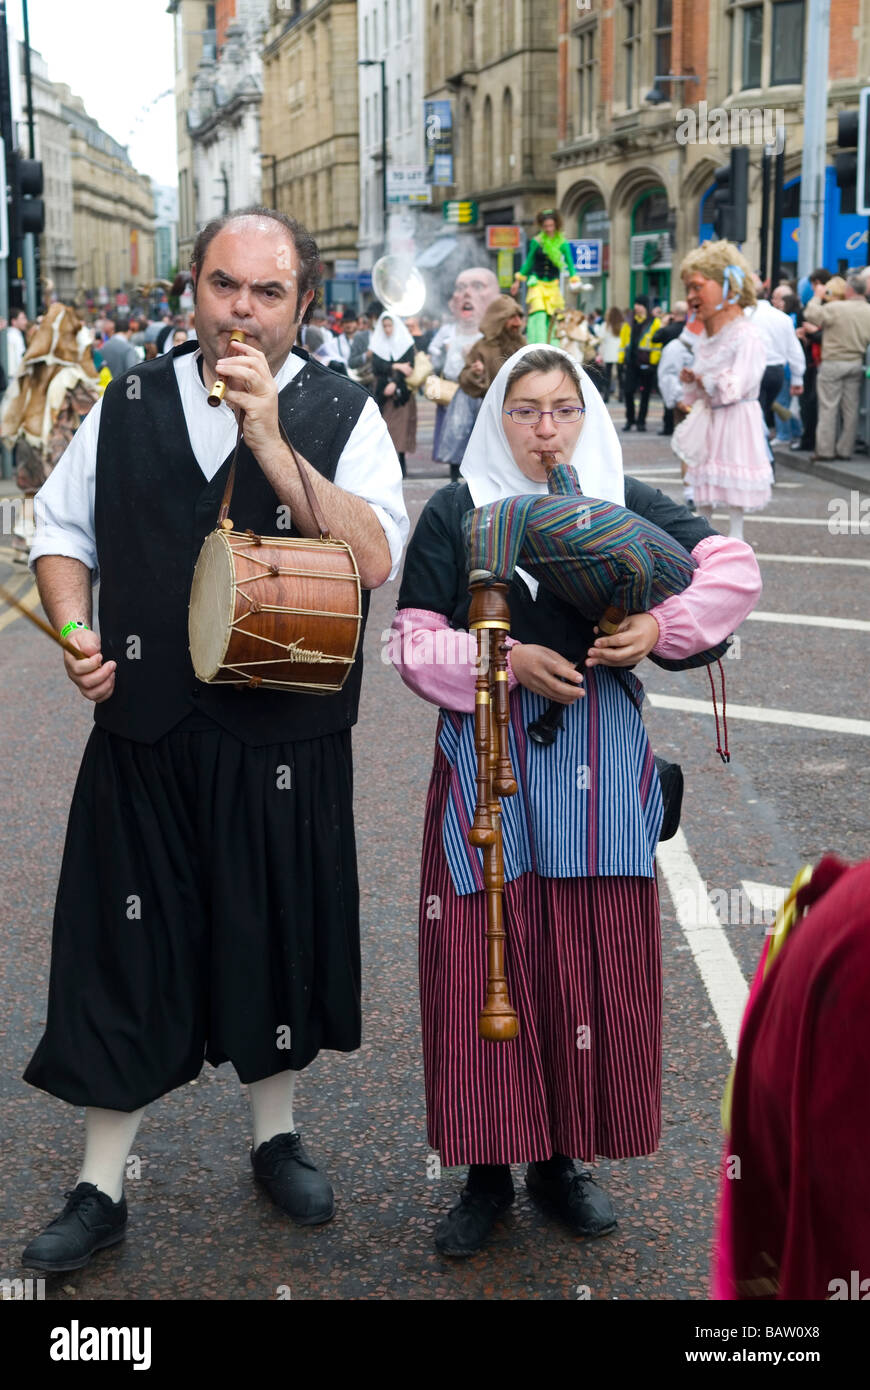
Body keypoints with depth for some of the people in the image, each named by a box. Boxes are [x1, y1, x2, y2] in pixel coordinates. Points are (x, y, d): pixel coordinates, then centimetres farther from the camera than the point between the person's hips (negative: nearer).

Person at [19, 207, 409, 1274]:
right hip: (145, 726, 1)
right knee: (127, 951, 6)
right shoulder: (129, 406, 5)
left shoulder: (340, 415, -2)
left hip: (286, 738, -1)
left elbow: (374, 556, -16)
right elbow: (63, 528, 13)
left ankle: (276, 1137, 36)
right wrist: (76, 632, -6)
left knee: (277, 933, 13)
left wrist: (269, 439, -21)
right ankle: (100, 1187, 20)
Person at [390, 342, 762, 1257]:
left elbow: (734, 569, 4)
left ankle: (562, 1157, 20)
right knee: (484, 957, -1)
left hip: (599, 763, 2)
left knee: (591, 961, 5)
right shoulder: (456, 511, 2)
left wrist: (662, 627, -13)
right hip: (487, 760, -1)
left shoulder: (622, 503, 7)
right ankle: (490, 1166, 13)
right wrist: (511, 661, -15)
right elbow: (414, 643, -1)